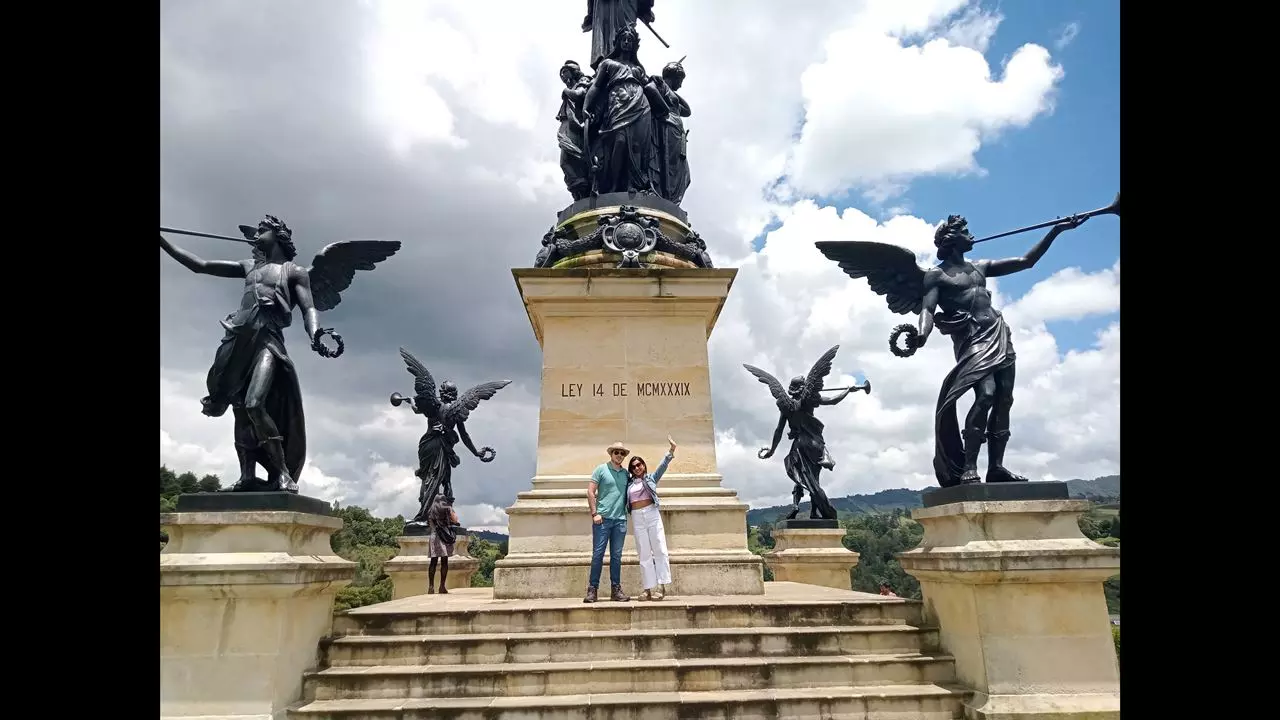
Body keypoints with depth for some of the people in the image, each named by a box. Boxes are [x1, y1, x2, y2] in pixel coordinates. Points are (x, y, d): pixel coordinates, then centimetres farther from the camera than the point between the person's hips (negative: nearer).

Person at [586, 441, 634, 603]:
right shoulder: (601, 469, 1)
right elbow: (590, 492, -2)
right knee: (597, 554, -2)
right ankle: (592, 589, 6)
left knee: (616, 556, 8)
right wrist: (594, 513, -8)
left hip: (620, 520, 4)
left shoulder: (626, 473, 13)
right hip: (602, 518, -4)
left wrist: (626, 512, 7)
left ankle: (616, 590, 14)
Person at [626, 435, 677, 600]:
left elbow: (663, 466, 0)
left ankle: (663, 587, -6)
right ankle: (648, 589, 3)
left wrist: (671, 451, -12)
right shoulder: (629, 483, 15)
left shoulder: (651, 478, 9)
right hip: (637, 518, 2)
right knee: (644, 554, 2)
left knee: (659, 550, -6)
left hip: (652, 514, -2)